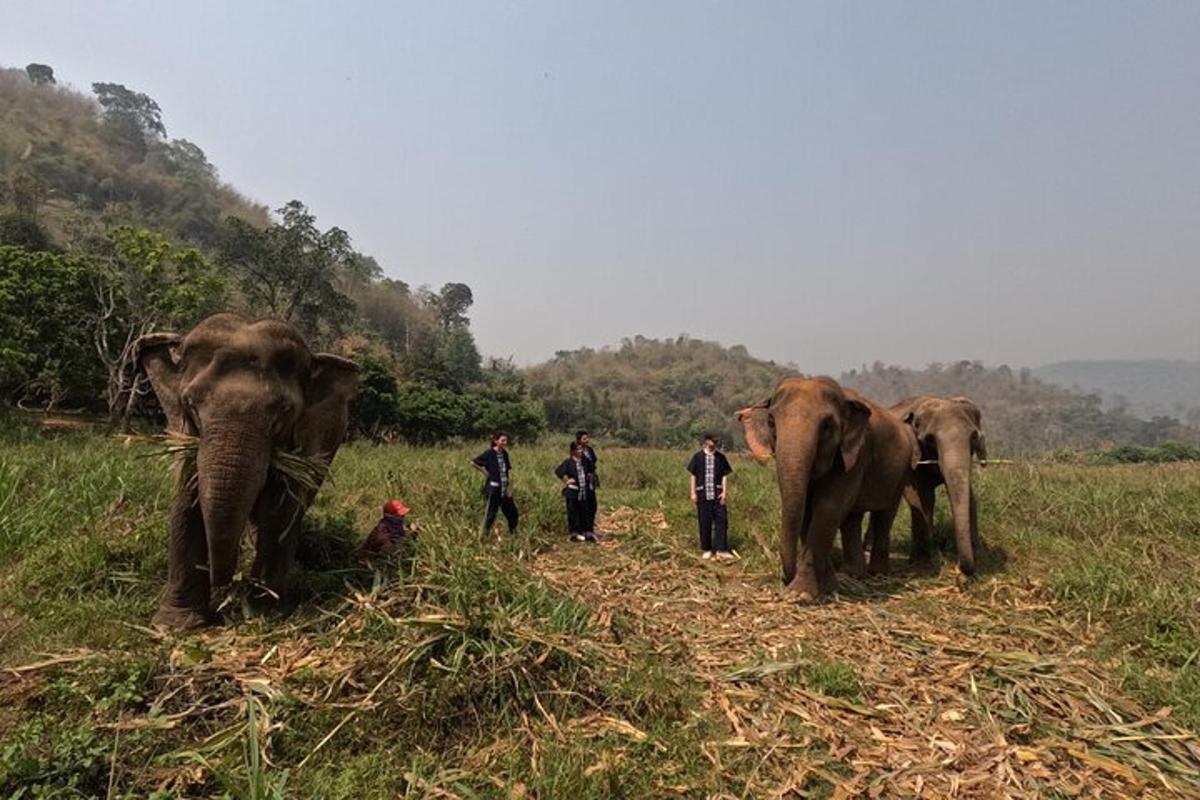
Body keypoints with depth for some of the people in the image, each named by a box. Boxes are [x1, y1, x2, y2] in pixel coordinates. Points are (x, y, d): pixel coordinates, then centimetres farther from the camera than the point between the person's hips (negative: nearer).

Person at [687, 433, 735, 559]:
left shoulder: (720, 457, 4)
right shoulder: (698, 457, 1)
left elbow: (724, 476, 5)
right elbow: (693, 476, 4)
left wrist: (724, 492, -4)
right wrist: (693, 493, -1)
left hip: (717, 494, 1)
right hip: (703, 494, -1)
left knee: (722, 520, -4)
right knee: (704, 522, 5)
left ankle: (721, 549, 2)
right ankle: (706, 549, 17)